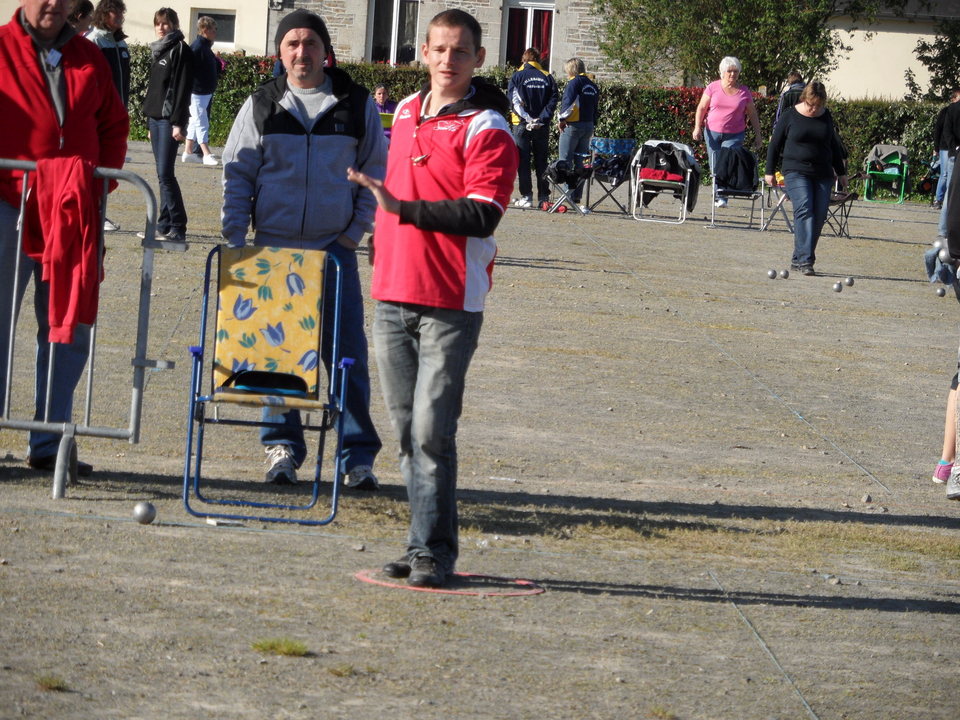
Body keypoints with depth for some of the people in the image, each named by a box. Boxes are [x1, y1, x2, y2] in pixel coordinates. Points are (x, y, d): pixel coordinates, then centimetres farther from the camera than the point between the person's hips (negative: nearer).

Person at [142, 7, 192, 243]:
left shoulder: (181, 51, -7)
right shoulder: (157, 51, 18)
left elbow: (182, 88, -13)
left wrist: (178, 123, -19)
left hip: (169, 119, -8)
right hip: (155, 117, 8)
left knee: (165, 173, -12)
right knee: (163, 174, 8)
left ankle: (177, 228, -11)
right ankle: (164, 226, 10)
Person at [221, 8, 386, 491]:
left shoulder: (356, 105, 5)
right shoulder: (261, 106, 6)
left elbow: (376, 172, 10)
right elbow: (237, 174, 8)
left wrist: (356, 230, 0)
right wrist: (234, 238, -1)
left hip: (335, 248, -1)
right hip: (274, 248, 1)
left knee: (348, 354, -4)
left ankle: (358, 456, 2)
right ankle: (282, 449, 10)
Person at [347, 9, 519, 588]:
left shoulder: (486, 129, -8)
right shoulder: (406, 112, 14)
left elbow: (481, 216, -19)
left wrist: (403, 208, -22)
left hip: (451, 304, -7)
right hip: (393, 297, 7)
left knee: (432, 429, -10)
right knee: (407, 429, 9)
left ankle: (433, 551, -5)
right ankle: (427, 544, 16)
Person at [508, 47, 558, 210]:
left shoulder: (517, 76, -1)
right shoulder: (548, 77, 5)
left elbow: (513, 100, -10)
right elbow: (553, 100, -3)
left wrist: (527, 118, -15)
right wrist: (541, 119, -9)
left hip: (522, 124, -2)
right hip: (542, 126, 2)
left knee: (523, 161, 2)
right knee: (541, 161, 7)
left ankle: (526, 196, -2)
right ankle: (544, 198, 5)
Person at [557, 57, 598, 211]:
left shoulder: (574, 82, -8)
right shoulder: (593, 86, 14)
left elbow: (568, 101, -20)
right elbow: (596, 108, 16)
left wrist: (562, 118, -11)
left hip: (573, 125, -7)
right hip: (588, 126, 7)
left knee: (566, 161, -2)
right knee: (579, 162, 12)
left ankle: (567, 196, -8)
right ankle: (576, 197, 10)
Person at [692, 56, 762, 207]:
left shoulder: (744, 92, 2)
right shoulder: (713, 87, 1)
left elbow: (752, 115, 9)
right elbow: (701, 108, 6)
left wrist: (757, 136, 7)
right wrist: (697, 127, -5)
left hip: (734, 135, -1)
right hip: (712, 132, 1)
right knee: (715, 167, 4)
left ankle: (723, 197, -12)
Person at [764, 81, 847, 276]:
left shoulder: (826, 117, 9)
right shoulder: (790, 116, -1)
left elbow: (834, 145, 20)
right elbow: (775, 144, 5)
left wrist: (841, 172, 22)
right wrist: (770, 171, 4)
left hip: (823, 174, 4)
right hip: (796, 172, -4)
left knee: (819, 216, -3)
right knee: (804, 210, -20)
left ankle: (798, 259, 10)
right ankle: (805, 261, -26)